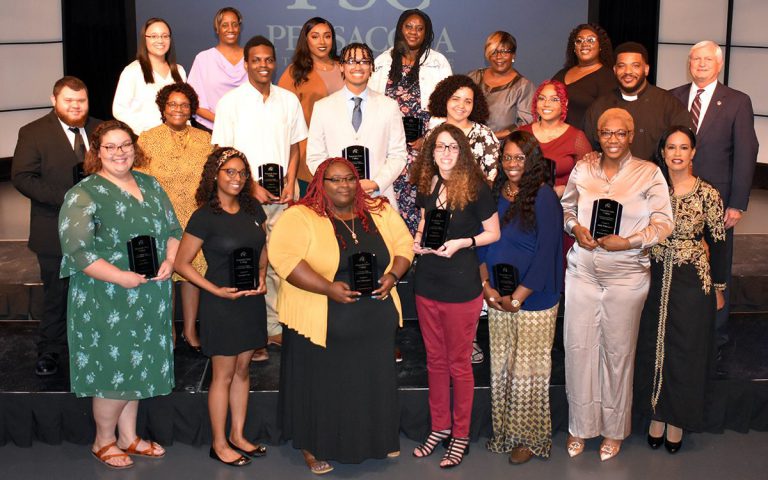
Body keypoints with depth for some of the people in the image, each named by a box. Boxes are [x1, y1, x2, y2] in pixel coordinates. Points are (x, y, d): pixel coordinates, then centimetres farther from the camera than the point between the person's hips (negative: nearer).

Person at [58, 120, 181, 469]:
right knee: (114, 372, 1)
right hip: (105, 302, -6)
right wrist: (121, 277, -24)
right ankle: (103, 441, 23)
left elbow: (173, 228, 13)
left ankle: (128, 437, 32)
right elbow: (75, 248, -19)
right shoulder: (84, 194, -11)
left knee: (137, 368, 15)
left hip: (148, 300, 6)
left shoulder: (150, 185, 9)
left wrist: (169, 261, -7)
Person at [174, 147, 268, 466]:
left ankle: (238, 436, 29)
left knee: (242, 370, 15)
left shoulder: (253, 209, 4)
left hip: (252, 300, 6)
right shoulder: (205, 217, -13)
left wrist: (262, 276, -1)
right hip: (222, 304, -6)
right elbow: (182, 263, -11)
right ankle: (219, 444, 18)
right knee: (223, 375, 4)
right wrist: (217, 290, -15)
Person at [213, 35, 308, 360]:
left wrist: (290, 184, 0)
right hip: (246, 197, -3)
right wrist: (252, 187, -10)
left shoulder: (289, 100, 9)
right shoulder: (231, 102, -2)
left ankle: (275, 327, 16)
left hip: (282, 197, 3)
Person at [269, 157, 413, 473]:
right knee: (323, 385, 8)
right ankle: (314, 447, 28)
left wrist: (393, 275, -8)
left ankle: (379, 439, 37)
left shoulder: (380, 212, 6)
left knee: (373, 381, 16)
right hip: (322, 322, -4)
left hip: (376, 320, 4)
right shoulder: (300, 217, -10)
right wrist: (328, 288, -27)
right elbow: (283, 257, -22)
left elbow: (404, 244, 11)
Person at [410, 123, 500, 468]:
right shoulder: (427, 185, 4)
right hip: (427, 284, 5)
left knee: (458, 363, 7)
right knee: (435, 360, 16)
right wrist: (418, 239, -1)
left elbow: (493, 233, -5)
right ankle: (439, 426, 31)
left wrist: (461, 243, -19)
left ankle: (461, 435, 21)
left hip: (461, 287, -5)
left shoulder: (475, 187, -12)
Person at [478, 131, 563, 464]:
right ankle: (504, 432, 26)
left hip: (533, 300, -5)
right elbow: (482, 242, 10)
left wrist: (517, 297, -15)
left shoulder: (544, 197, -12)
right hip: (497, 299, 5)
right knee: (500, 367, 12)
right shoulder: (495, 194, 6)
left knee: (528, 371, 3)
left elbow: (546, 253, -15)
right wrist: (486, 285, -2)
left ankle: (530, 438, 18)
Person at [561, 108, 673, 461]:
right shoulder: (582, 169, 5)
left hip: (626, 275, -2)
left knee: (618, 350, 7)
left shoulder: (649, 173, -3)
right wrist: (575, 228, -6)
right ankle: (580, 425, 22)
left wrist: (628, 242, -18)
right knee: (578, 346, 4)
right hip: (582, 272, 2)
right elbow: (566, 206, 15)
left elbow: (663, 223, -5)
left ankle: (614, 429, 24)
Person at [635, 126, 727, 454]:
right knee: (653, 347, 11)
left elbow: (717, 243, -1)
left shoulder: (708, 194, -7)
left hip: (693, 282, -2)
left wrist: (719, 288, 3)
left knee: (686, 349, 7)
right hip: (655, 279, 2)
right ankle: (657, 413, 28)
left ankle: (677, 419, 24)